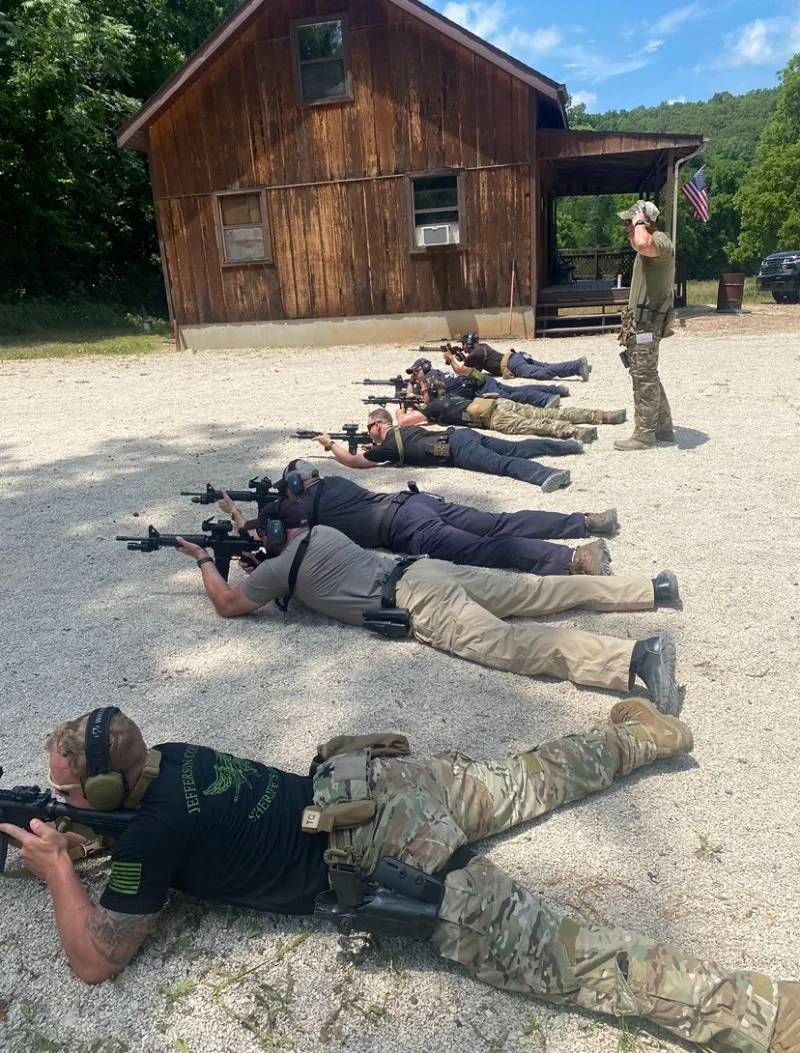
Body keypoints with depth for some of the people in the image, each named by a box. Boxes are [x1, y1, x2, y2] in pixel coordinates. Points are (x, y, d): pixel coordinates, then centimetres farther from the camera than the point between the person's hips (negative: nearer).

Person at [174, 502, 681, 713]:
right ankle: (653, 588, 8)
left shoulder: (281, 567, 7)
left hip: (418, 605, -9)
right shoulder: (322, 531, 28)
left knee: (510, 644, -25)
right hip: (430, 570, 9)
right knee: (540, 592, 9)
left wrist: (205, 560, 28)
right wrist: (251, 539, 47)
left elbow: (228, 604, 14)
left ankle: (637, 657, -44)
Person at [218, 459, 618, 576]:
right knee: (500, 524, 4)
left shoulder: (302, 505, 9)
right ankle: (586, 521, -2)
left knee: (484, 549, -22)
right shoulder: (334, 481, 30)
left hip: (405, 528, -8)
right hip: (414, 500, 8)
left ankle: (573, 558, -38)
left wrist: (233, 509, 29)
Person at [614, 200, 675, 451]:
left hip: (647, 323, -11)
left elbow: (643, 244, -39)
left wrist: (639, 222, -24)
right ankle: (663, 428, 24)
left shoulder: (661, 241, -14)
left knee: (644, 378, -7)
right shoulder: (650, 245, 19)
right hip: (640, 322, 11)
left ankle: (644, 436, -1)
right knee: (647, 376, 16)